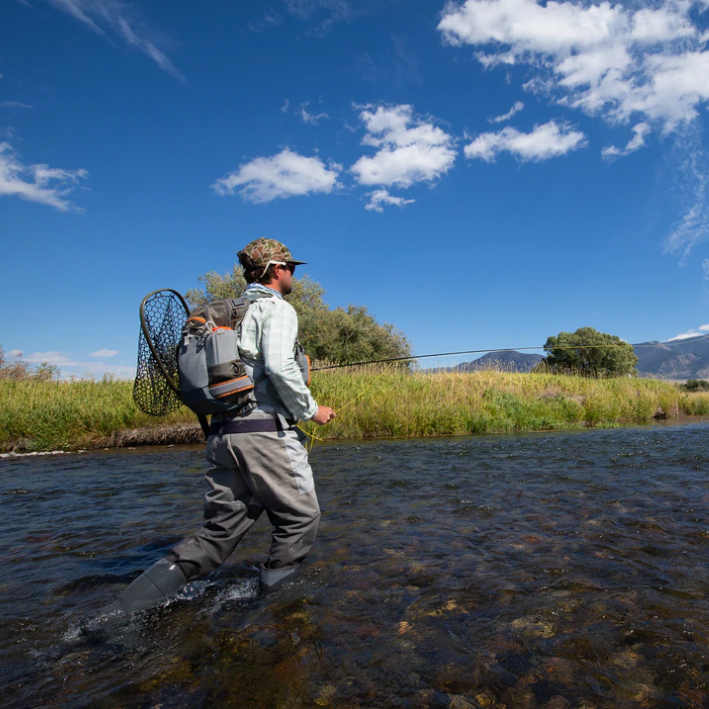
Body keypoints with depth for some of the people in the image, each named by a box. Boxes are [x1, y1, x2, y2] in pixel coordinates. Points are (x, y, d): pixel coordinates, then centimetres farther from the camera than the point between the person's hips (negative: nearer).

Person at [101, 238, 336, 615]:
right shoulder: (277, 308, -4)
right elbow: (279, 366, -20)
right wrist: (310, 409, -8)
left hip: (222, 434, 8)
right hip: (266, 432, -8)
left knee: (217, 534, 11)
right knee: (300, 516, 10)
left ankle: (121, 611, 6)